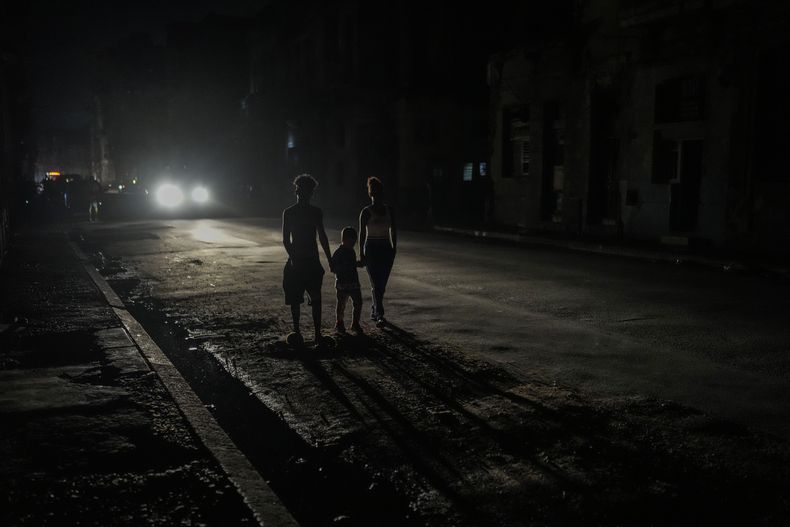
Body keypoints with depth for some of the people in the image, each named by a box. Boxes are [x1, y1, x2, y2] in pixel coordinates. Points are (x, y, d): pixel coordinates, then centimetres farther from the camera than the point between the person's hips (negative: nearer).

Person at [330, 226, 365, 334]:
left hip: (354, 282, 6)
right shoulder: (338, 252, -12)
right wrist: (347, 267, -25)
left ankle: (355, 323, 16)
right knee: (341, 304, 4)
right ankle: (339, 323, 20)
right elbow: (333, 267, -18)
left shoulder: (352, 251, 12)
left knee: (358, 303, 4)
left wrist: (358, 263, 5)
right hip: (342, 284, -6)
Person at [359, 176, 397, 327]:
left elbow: (393, 230, 12)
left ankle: (374, 311, 25)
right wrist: (361, 254, -8)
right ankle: (380, 315, -15)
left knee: (381, 285, 9)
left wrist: (394, 248, 8)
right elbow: (362, 234, -6)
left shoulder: (389, 210, 6)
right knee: (376, 284, -11)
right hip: (371, 249, -4)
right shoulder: (366, 212, -5)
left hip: (386, 250, 4)